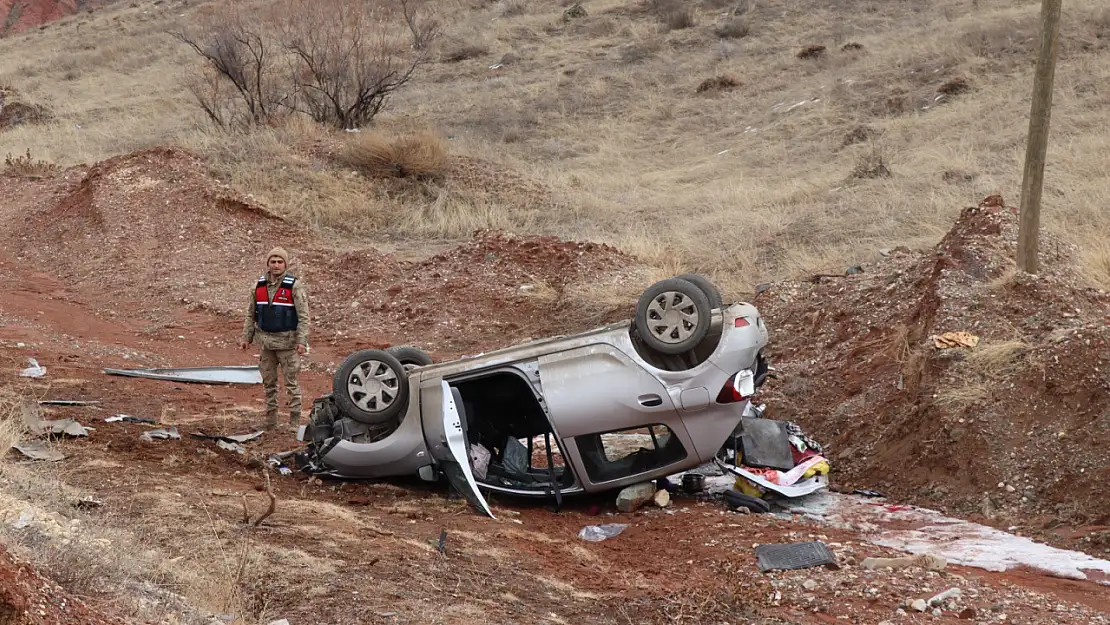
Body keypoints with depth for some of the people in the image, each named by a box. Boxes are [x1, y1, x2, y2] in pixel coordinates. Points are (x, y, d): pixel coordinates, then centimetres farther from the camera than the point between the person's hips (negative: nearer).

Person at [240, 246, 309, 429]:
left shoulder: (295, 286, -9)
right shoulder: (259, 286, 6)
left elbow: (303, 316, -11)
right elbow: (251, 315, 14)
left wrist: (302, 341, -18)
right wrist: (246, 337, 9)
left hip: (287, 342, -5)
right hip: (266, 342, 5)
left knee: (291, 383, -1)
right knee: (269, 383, 12)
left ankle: (295, 422, 4)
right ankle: (270, 422, 21)